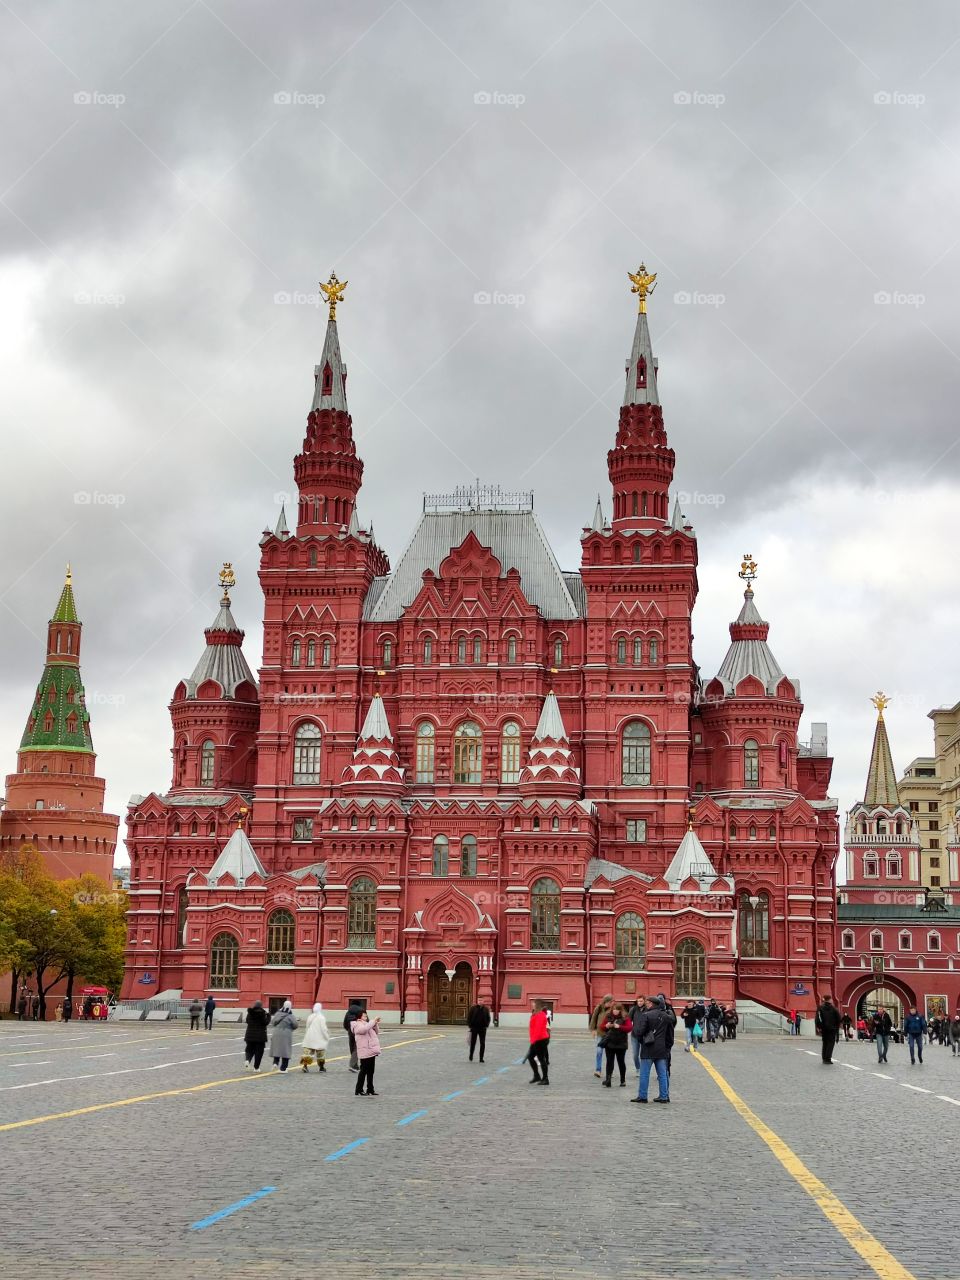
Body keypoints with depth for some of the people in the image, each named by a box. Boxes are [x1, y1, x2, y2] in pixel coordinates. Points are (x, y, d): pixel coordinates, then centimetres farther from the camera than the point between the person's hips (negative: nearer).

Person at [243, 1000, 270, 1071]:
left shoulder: (250, 1013, 0)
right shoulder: (262, 1013, -11)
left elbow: (247, 1021, 13)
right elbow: (266, 1022, -13)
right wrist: (268, 1016, 0)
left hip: (250, 1035, 3)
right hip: (260, 1035, -3)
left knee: (249, 1050, 15)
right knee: (259, 1052, 5)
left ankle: (247, 1060, -14)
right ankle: (256, 1067, 6)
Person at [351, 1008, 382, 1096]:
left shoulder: (366, 1024, 20)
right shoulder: (357, 1025, -7)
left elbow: (376, 1031, 22)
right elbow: (364, 1029, -28)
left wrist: (376, 1023, 3)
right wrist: (373, 1022, -25)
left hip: (371, 1051, 9)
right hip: (365, 1052, -9)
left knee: (370, 1072, 12)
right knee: (364, 1071, -5)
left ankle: (370, 1090, 17)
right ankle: (358, 1090, 0)